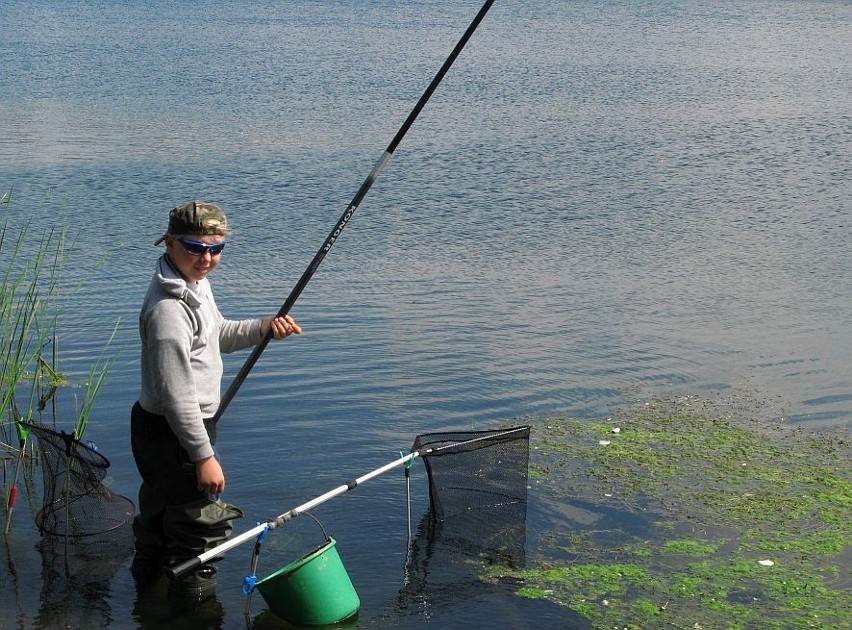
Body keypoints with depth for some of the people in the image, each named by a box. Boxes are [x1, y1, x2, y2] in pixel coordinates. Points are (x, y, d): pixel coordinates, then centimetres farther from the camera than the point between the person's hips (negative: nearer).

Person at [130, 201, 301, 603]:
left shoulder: (195, 283, 3)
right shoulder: (168, 309, -29)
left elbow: (216, 335, 21)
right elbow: (177, 396, -28)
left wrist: (263, 329, 3)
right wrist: (203, 456, -24)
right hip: (171, 434, -11)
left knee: (161, 503, 28)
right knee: (204, 522, 1)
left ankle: (148, 573, 49)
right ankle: (193, 601, 17)